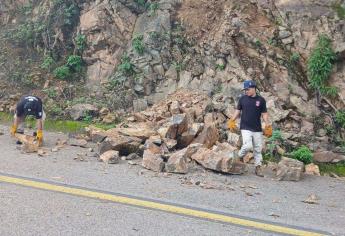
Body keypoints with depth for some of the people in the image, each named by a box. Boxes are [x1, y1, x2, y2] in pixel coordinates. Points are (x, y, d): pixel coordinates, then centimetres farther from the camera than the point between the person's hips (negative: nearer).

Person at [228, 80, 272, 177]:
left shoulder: (261, 100, 2)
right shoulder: (242, 99, 3)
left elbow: (264, 114, 5)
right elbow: (238, 111, 11)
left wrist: (267, 125, -5)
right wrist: (232, 121, -1)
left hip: (257, 129, 2)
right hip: (245, 128, -1)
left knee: (258, 149, 6)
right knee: (248, 146, -18)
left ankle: (258, 167, 18)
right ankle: (240, 157, 10)